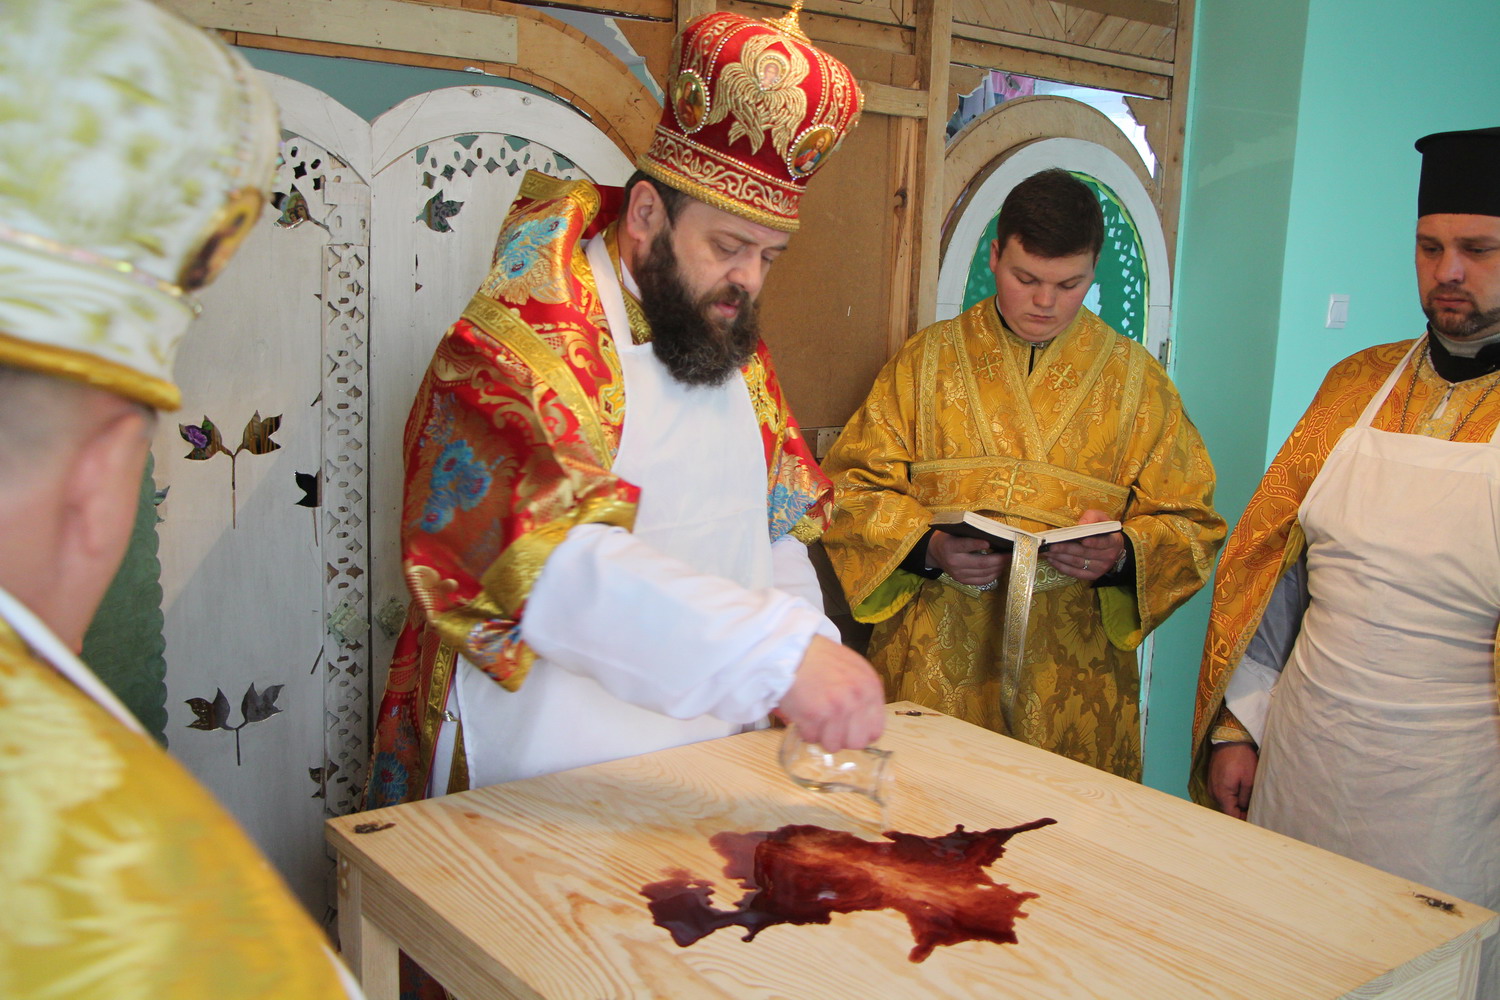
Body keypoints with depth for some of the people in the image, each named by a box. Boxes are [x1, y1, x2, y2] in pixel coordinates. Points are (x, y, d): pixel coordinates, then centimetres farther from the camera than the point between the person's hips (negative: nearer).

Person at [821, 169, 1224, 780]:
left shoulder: (1136, 380, 6)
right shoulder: (927, 361, 6)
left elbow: (1189, 523, 7)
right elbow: (854, 489, 4)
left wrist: (1122, 555, -14)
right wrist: (927, 547, -14)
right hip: (936, 666, 0)